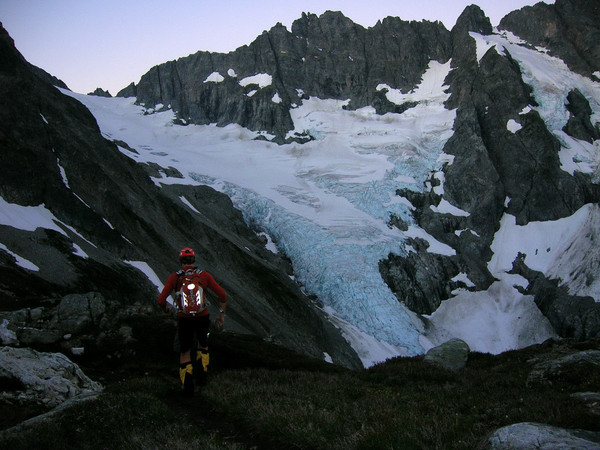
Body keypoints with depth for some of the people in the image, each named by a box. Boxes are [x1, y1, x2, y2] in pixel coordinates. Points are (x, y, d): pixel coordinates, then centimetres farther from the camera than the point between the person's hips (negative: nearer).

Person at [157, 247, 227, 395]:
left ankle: (187, 385, 9)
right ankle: (201, 375, 18)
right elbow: (222, 295, -3)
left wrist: (167, 309, 17)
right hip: (202, 318, 1)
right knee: (203, 345, 30)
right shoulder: (204, 275, 0)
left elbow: (161, 300, -5)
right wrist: (222, 314, 10)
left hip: (184, 320, -1)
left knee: (185, 352, 18)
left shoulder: (175, 277, -2)